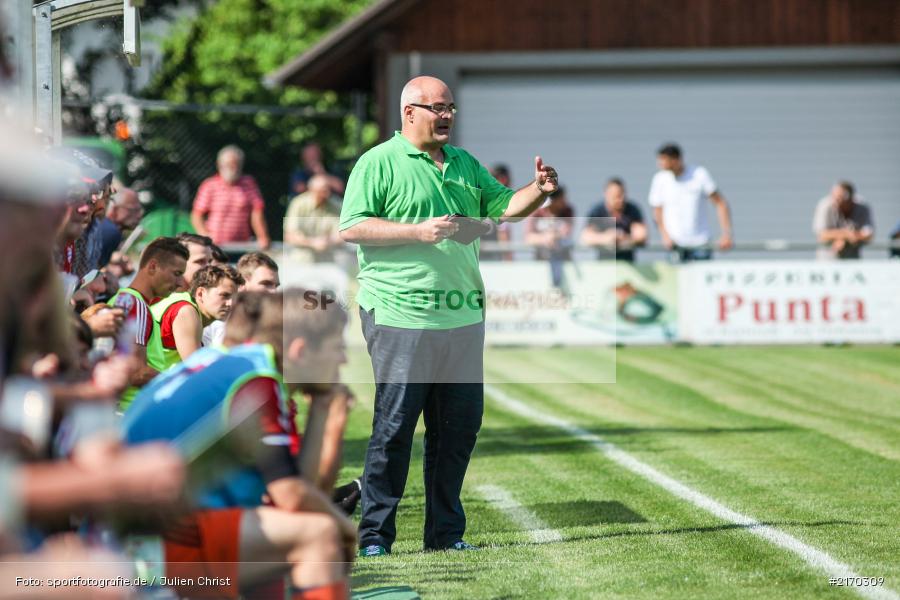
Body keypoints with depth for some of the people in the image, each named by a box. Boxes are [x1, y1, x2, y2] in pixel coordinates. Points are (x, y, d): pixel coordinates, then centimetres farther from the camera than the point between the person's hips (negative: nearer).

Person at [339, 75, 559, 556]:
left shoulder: (465, 164, 18)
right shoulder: (379, 163, -3)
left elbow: (503, 206, 21)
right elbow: (351, 228, -10)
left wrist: (539, 190, 1)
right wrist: (417, 232, -17)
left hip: (462, 315, 7)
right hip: (400, 316, -7)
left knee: (460, 424, 7)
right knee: (394, 426, -6)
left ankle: (446, 532, 16)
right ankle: (375, 534, 1)